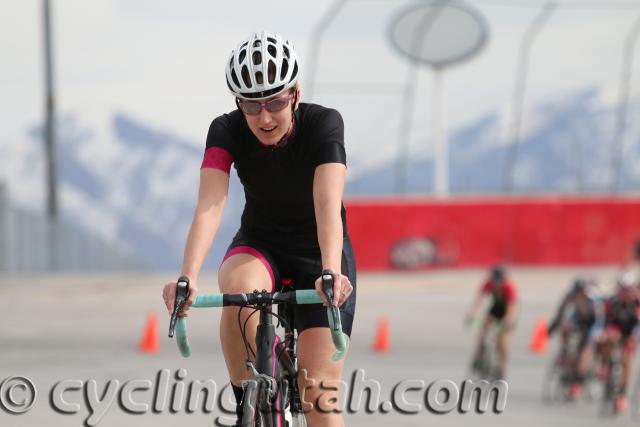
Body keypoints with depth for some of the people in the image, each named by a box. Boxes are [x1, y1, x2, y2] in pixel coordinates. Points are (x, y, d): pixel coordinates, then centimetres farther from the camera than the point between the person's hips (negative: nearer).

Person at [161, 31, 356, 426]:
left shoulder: (324, 124, -25)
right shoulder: (227, 131, -20)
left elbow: (327, 204, -38)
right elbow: (210, 207, -32)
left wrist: (331, 273, -55)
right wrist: (188, 278, -48)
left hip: (319, 250, -1)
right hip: (259, 245, 1)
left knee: (319, 394, -11)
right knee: (239, 289, -37)